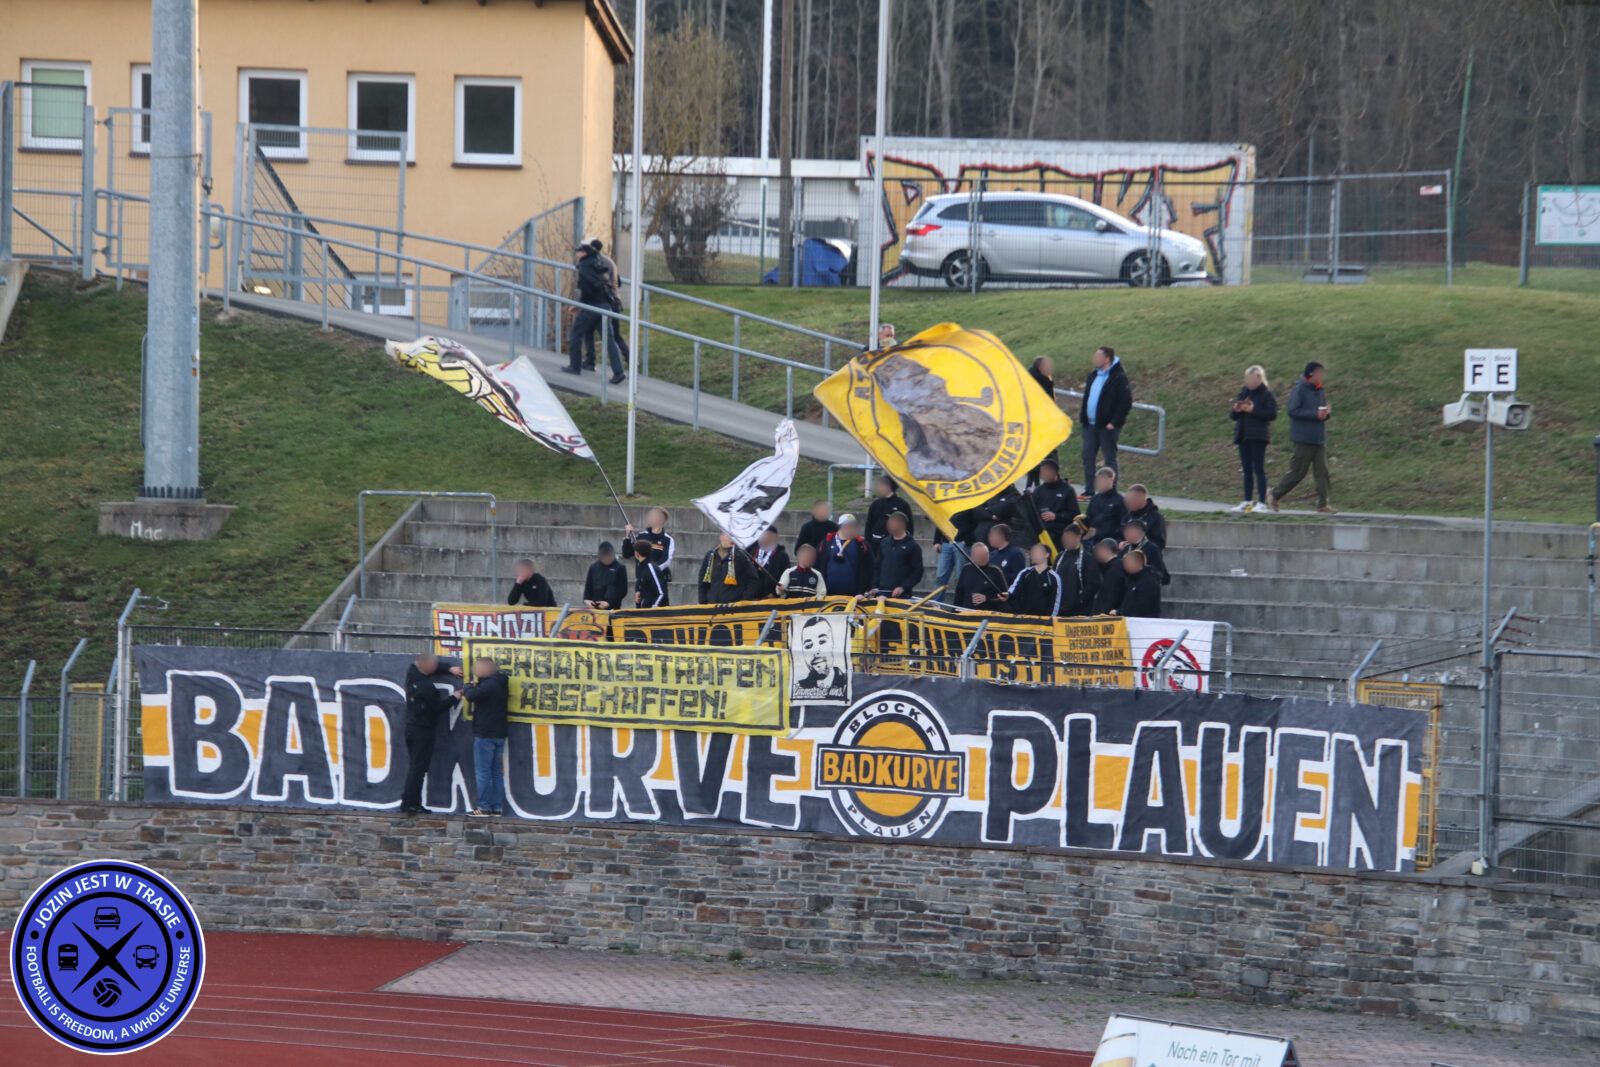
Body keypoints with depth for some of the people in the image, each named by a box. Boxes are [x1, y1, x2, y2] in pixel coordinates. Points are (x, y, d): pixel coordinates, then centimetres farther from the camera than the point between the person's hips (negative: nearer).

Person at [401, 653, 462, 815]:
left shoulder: (411, 673, 1)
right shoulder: (428, 687, -23)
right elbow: (439, 707, -10)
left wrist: (449, 669, 12)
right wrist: (453, 697, 4)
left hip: (410, 727, 8)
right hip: (424, 731, -8)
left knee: (414, 767, 14)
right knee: (418, 768, -3)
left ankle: (412, 803, 16)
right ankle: (409, 804, -5)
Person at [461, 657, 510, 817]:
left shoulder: (489, 685, -18)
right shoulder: (501, 684, 12)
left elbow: (472, 696, -30)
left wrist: (469, 688, -9)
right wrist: (475, 688, 8)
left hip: (485, 734, -9)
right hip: (499, 734, 9)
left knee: (483, 772, -5)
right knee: (497, 772, 10)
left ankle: (485, 807, -5)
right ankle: (497, 807, 11)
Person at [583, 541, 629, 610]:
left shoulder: (619, 568, -2)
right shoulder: (594, 567, 9)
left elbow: (623, 590, -3)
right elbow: (588, 586, 14)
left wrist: (609, 602, -13)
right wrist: (586, 599, -5)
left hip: (612, 608, -3)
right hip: (594, 608, 3)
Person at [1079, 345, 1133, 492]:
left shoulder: (1119, 378, -10)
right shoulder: (1093, 375, 15)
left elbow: (1126, 402, -14)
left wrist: (1114, 422, -18)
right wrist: (1082, 418, 14)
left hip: (1107, 426, -8)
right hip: (1090, 425, 8)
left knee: (1110, 458, -2)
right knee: (1088, 457, 8)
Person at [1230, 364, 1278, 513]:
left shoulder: (1267, 395, -4)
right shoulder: (1243, 394, 16)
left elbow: (1272, 414, -14)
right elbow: (1232, 416, 18)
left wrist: (1253, 410, -19)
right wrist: (1236, 410, -5)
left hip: (1258, 437, -7)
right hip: (1243, 436, 7)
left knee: (1259, 469, -9)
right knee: (1247, 470, 10)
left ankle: (1262, 502, -9)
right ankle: (1247, 501, 14)